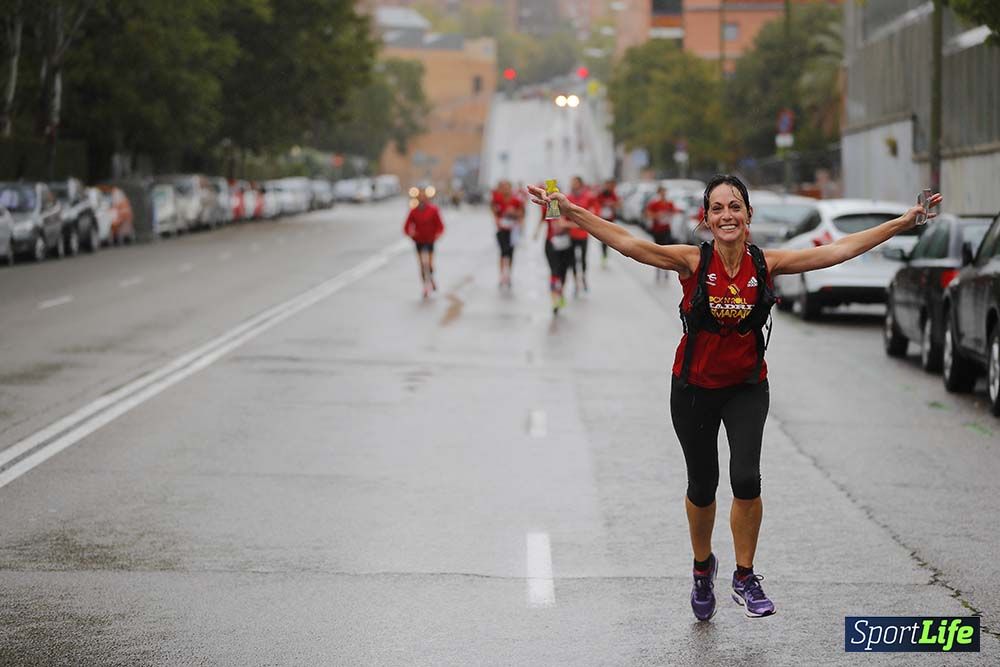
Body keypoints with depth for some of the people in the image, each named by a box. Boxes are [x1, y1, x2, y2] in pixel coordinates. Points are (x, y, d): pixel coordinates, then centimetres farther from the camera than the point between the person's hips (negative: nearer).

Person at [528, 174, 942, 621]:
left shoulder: (767, 264, -9)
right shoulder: (692, 262, -13)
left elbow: (839, 250, -8)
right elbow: (626, 243, -20)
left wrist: (903, 223, -10)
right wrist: (569, 211, -30)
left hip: (747, 387, 0)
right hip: (694, 386, 0)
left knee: (746, 479, -18)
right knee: (702, 486, 10)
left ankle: (745, 579, 0)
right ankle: (702, 568, 38)